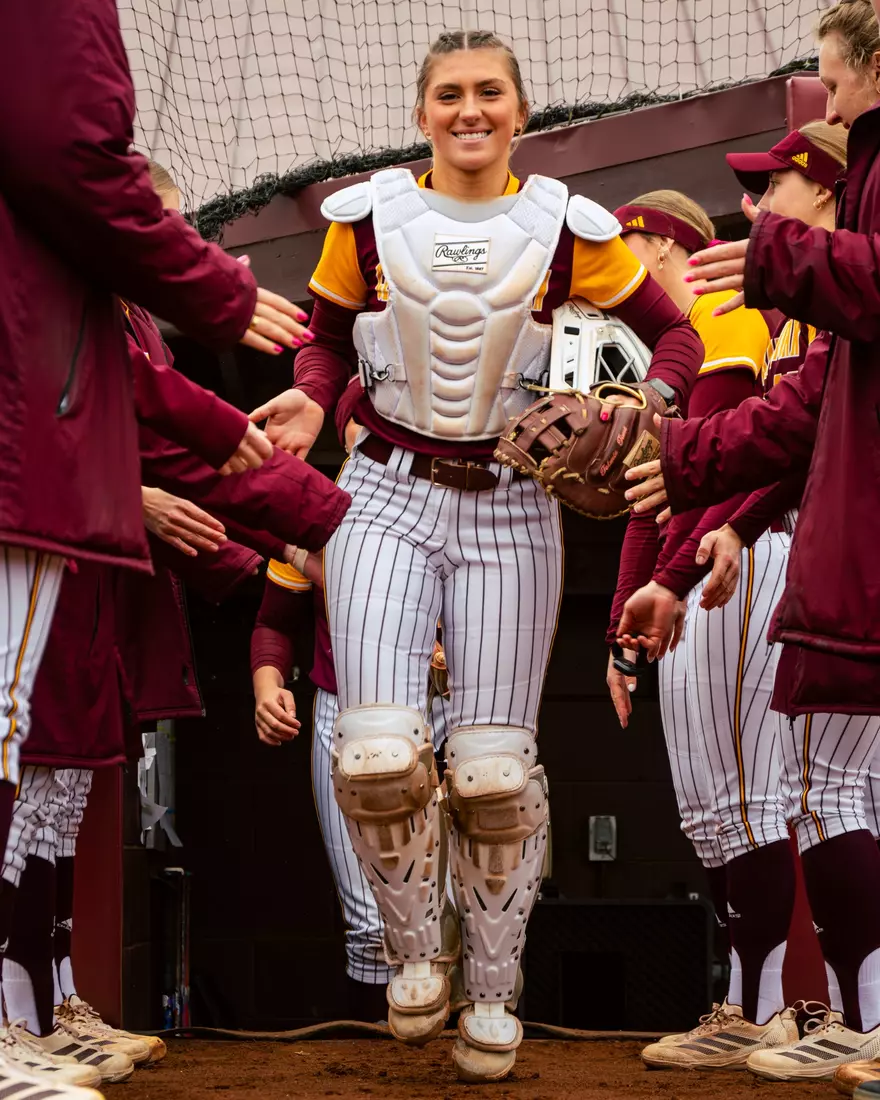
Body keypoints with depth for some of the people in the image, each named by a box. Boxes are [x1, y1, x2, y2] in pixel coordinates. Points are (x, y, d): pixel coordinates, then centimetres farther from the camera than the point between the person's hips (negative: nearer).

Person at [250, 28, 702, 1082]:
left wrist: (651, 404, -14)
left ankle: (492, 991, 19)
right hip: (390, 491, 0)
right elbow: (327, 333, 14)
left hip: (509, 502, 0)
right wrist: (310, 400, -7)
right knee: (376, 753, -14)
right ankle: (416, 946, 12)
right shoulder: (369, 217, 0)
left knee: (494, 769, 0)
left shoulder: (565, 229, -1)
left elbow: (674, 331, 7)